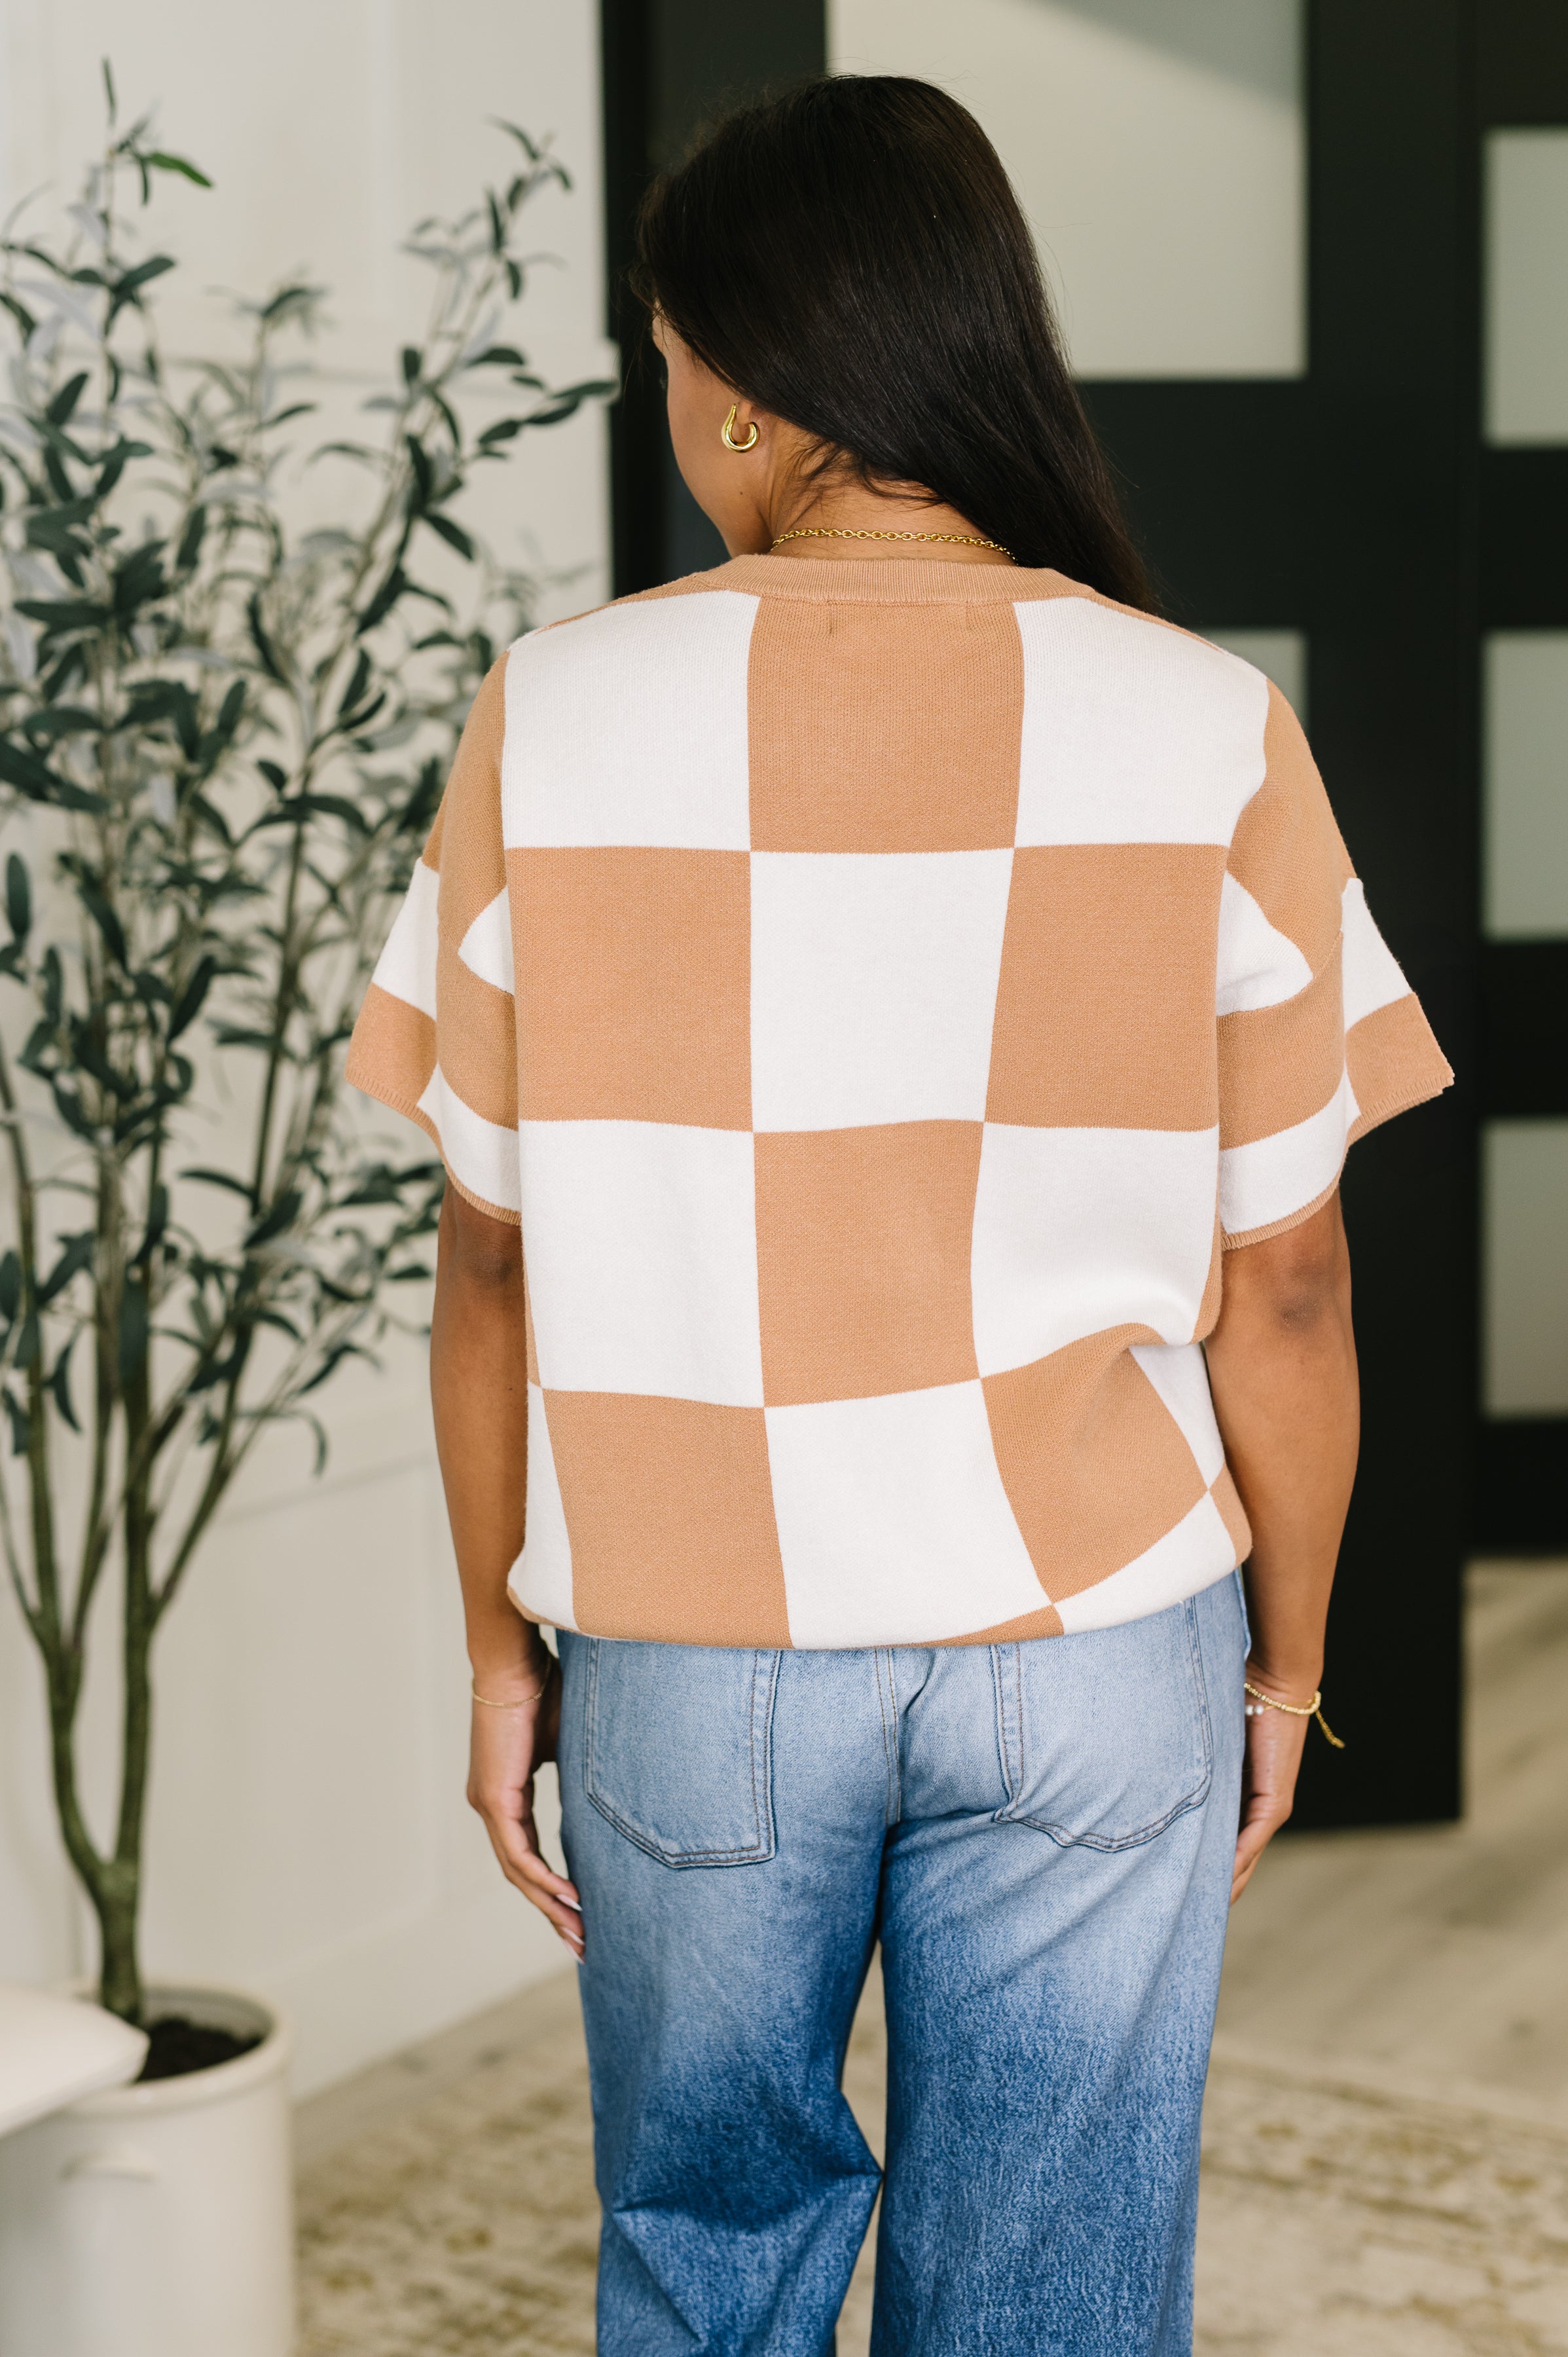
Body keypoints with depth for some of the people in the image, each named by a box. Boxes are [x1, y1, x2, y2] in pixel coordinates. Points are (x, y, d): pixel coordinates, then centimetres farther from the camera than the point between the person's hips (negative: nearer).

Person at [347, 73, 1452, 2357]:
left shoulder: (561, 716, -8)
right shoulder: (1206, 735, -8)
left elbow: (498, 1253, -3)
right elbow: (1282, 1282, -5)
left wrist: (502, 1647, 8)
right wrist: (1286, 1665, 9)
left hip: (688, 1651, 1)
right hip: (1096, 1649, 0)